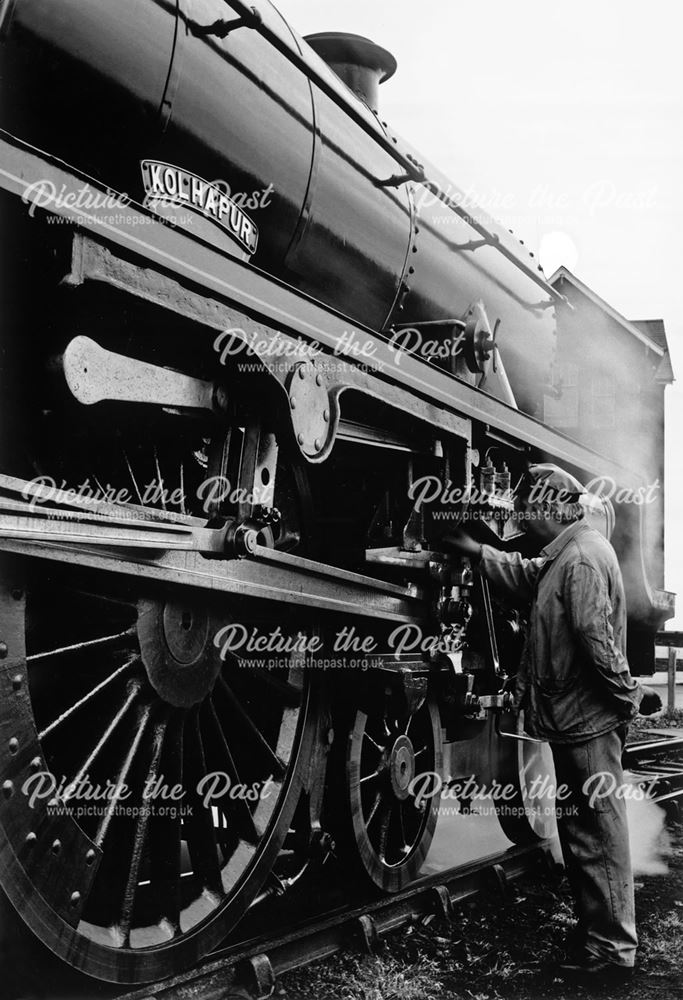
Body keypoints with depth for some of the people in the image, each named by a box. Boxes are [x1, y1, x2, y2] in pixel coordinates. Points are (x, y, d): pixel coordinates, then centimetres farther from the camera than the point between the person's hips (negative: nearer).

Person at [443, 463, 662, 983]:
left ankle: (612, 948, 9)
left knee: (597, 832, -1)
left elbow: (597, 639, -25)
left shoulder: (581, 558, -20)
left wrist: (630, 696, -17)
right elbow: (528, 576, 27)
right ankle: (595, 926, 31)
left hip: (588, 721, -10)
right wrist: (476, 551, 25)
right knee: (580, 828, 19)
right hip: (578, 718, 10)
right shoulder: (569, 552, 12)